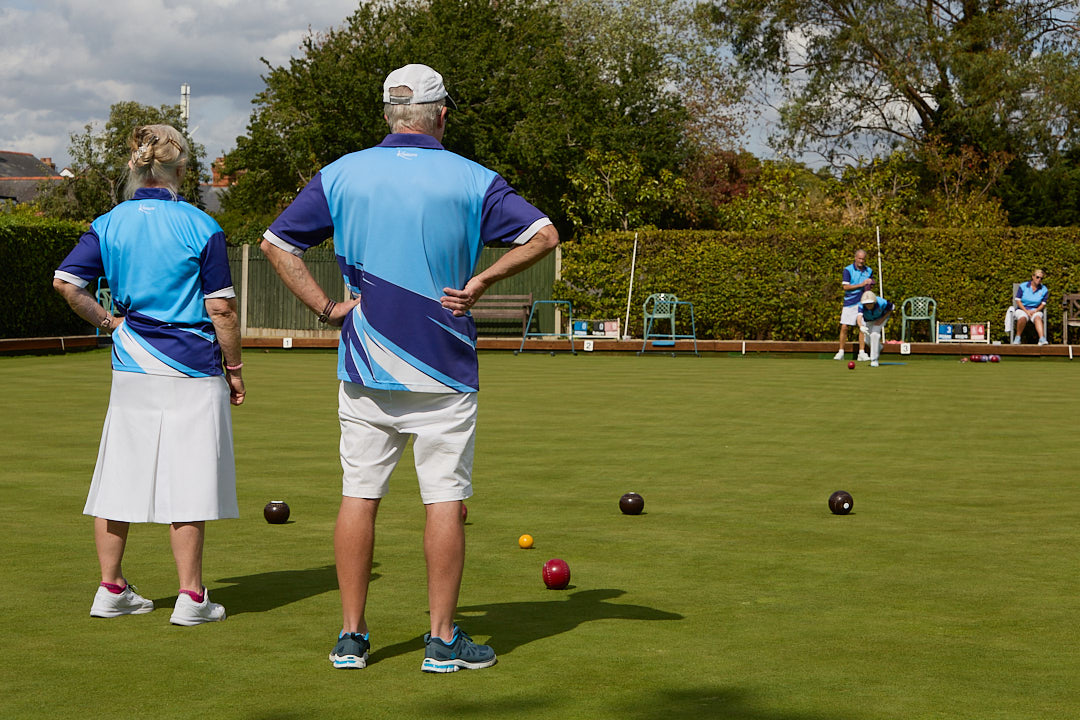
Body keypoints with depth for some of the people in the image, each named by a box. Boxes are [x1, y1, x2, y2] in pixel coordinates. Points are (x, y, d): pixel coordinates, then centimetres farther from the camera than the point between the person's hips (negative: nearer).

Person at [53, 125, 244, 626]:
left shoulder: (109, 225, 3)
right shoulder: (201, 227, -7)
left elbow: (65, 281, -7)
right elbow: (220, 308, -7)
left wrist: (104, 319, 6)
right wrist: (234, 368, 2)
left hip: (132, 369, 4)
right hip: (192, 369, -4)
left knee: (120, 478, 11)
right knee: (186, 485, 0)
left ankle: (111, 589, 18)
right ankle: (190, 596, 4)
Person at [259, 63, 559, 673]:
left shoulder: (342, 174, 4)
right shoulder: (471, 179, -3)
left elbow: (277, 242, 2)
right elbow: (544, 235, -7)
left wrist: (326, 307, 1)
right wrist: (480, 283, -4)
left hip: (365, 368, 2)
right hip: (443, 370, -2)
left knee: (360, 495, 7)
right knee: (445, 501, 3)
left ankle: (351, 635, 11)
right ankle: (443, 639, 6)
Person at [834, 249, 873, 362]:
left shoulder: (869, 271, 8)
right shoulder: (848, 270, -3)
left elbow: (870, 286, 16)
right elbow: (846, 286, -10)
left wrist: (869, 284, -8)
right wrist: (861, 285, -16)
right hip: (849, 303, -2)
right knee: (844, 327, -4)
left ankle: (862, 353, 1)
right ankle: (841, 352, 6)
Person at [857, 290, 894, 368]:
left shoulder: (881, 303, -38)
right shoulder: (861, 305, -40)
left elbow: (890, 309, -17)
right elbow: (859, 317, -57)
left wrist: (883, 319, -26)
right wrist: (861, 327, -76)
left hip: (880, 318, -2)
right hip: (867, 320, 2)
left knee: (874, 334, -23)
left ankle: (874, 359, -14)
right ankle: (878, 347, 41)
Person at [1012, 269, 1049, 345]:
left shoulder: (1044, 290, 8)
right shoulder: (1023, 286, 3)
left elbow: (1043, 304, 8)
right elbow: (1018, 301, 0)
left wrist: (1035, 311, -12)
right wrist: (1026, 311, -13)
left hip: (1036, 310, 1)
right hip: (1022, 309, -1)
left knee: (1037, 318, -36)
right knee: (1022, 318, -38)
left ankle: (1042, 339, -53)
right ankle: (1017, 337, -19)